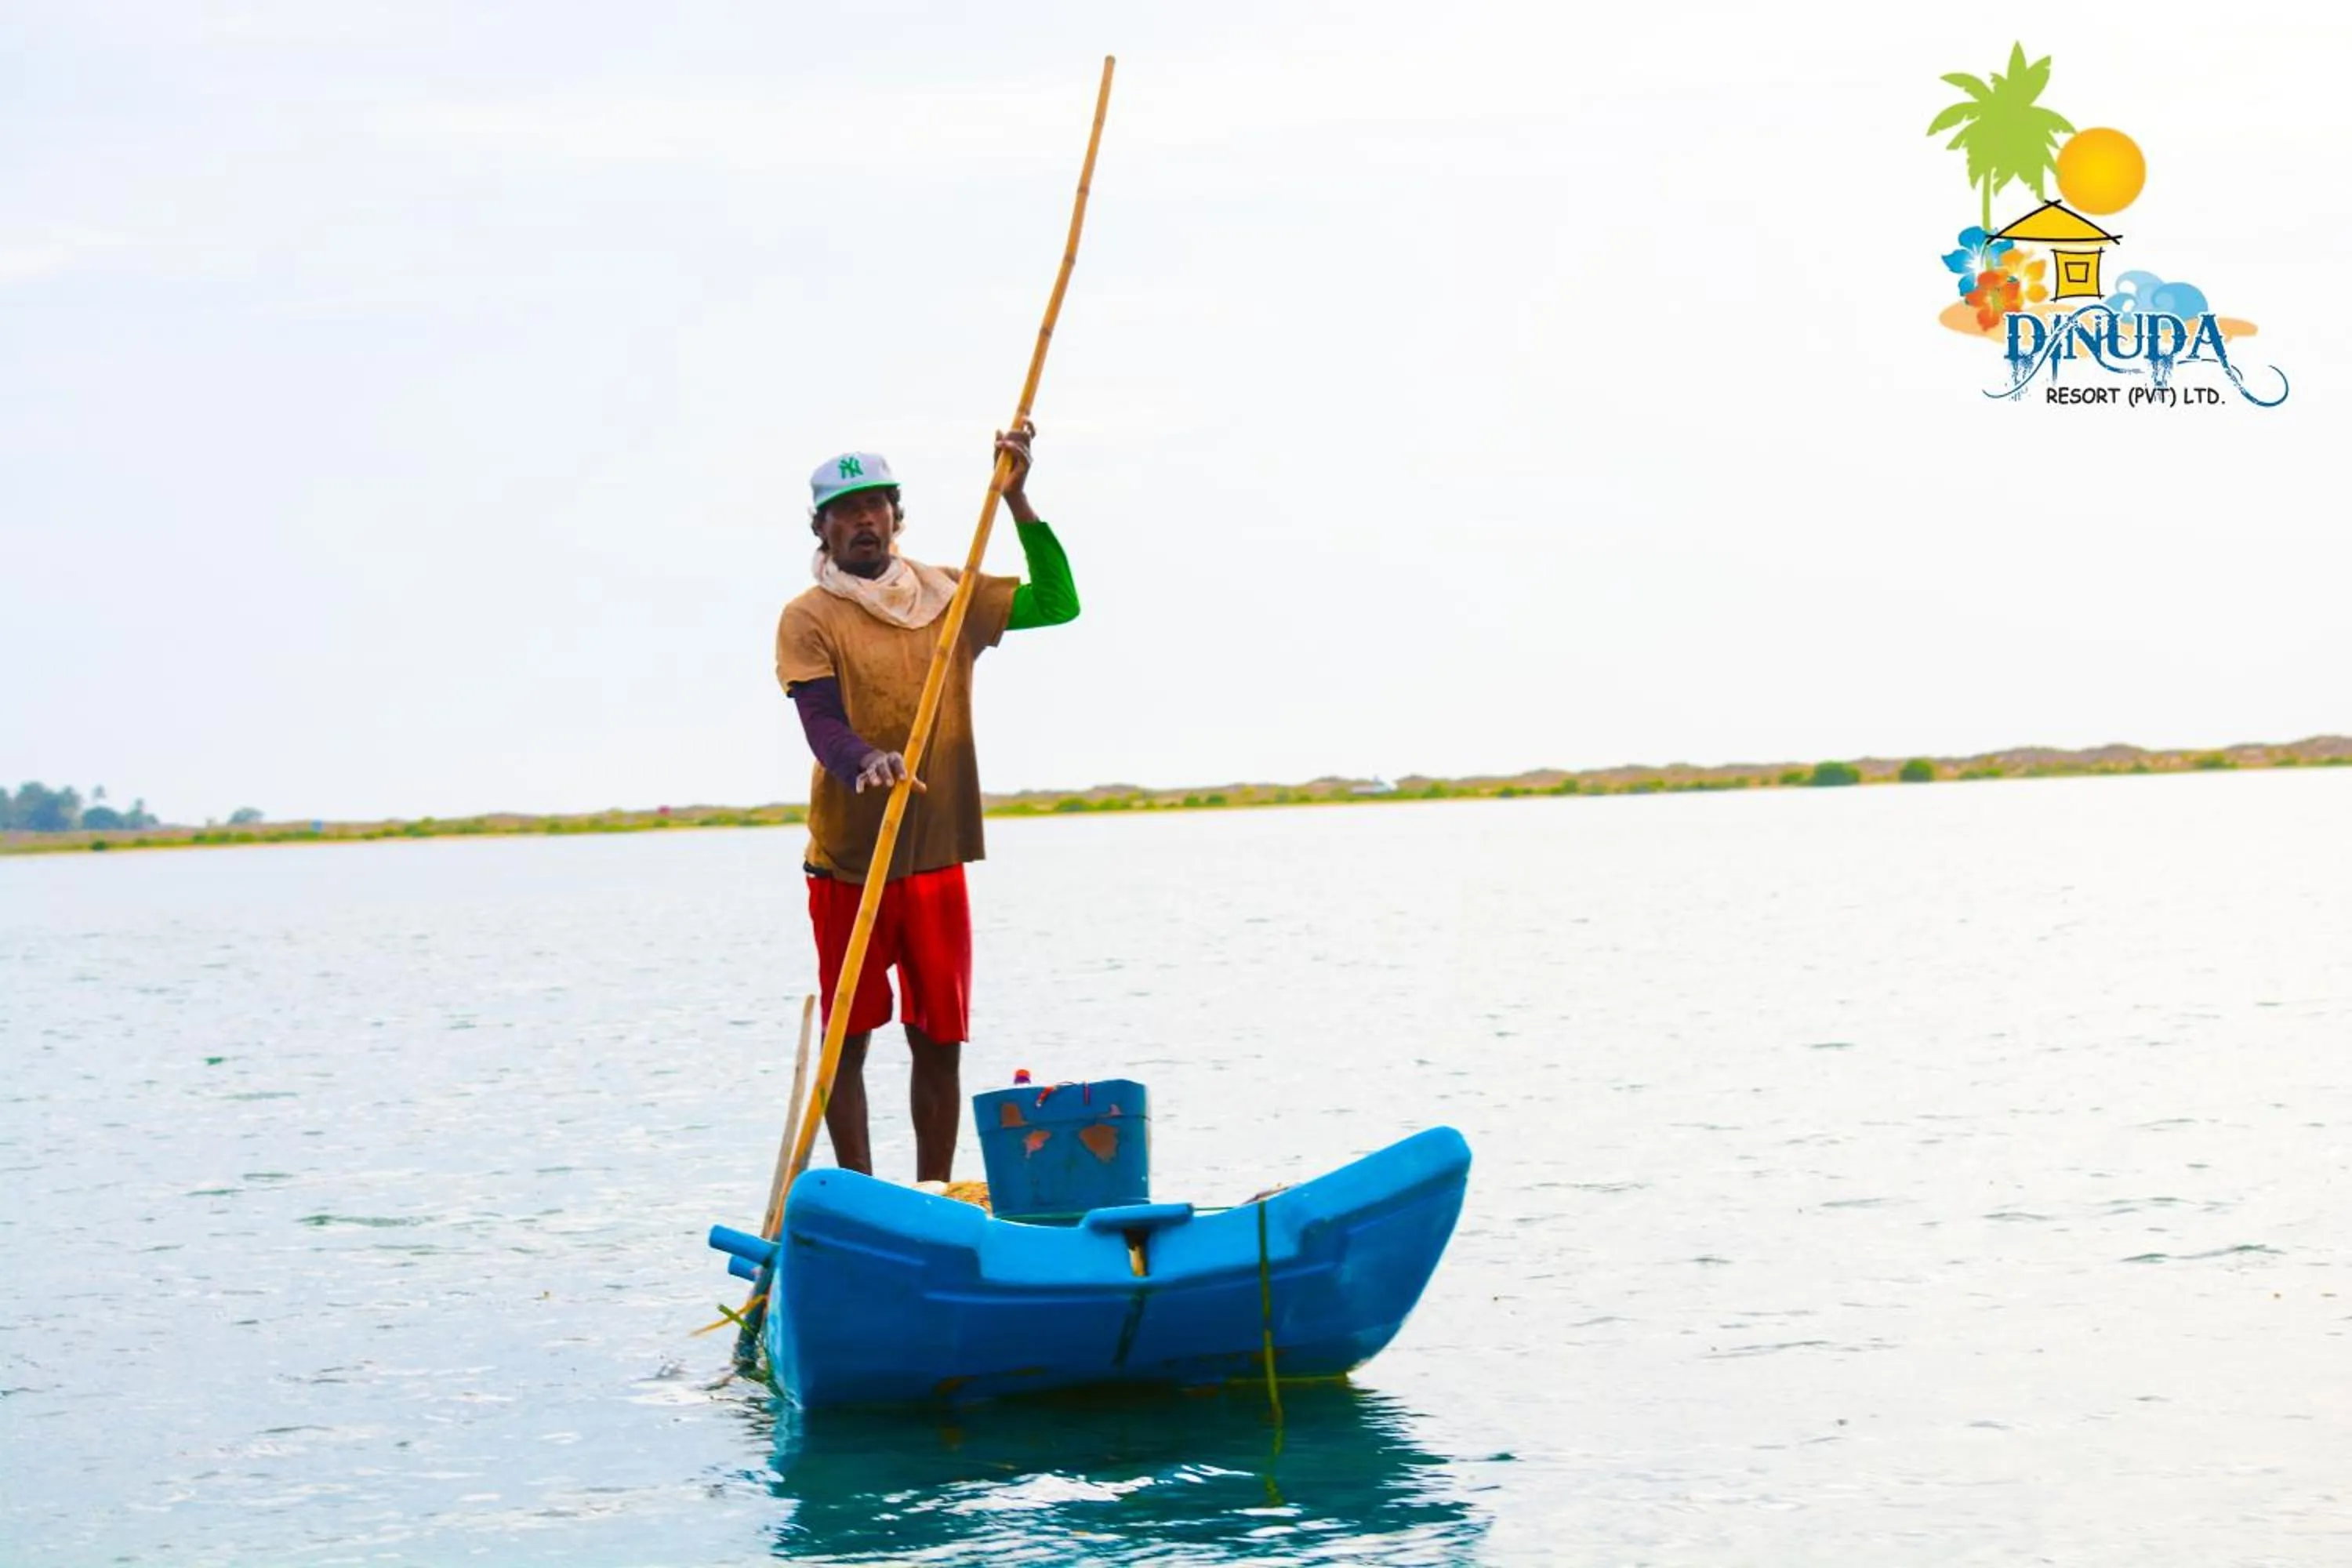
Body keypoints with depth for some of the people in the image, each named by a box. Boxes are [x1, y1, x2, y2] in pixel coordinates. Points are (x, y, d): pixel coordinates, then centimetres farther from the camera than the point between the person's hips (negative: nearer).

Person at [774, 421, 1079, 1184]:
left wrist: (1015, 499, -5)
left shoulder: (948, 595, 9)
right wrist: (866, 763, -39)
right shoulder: (808, 618, -4)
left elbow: (1057, 602, 3)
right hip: (848, 864, -3)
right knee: (847, 1040, 2)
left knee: (941, 1040, 6)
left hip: (936, 861, 3)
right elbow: (822, 721, -17)